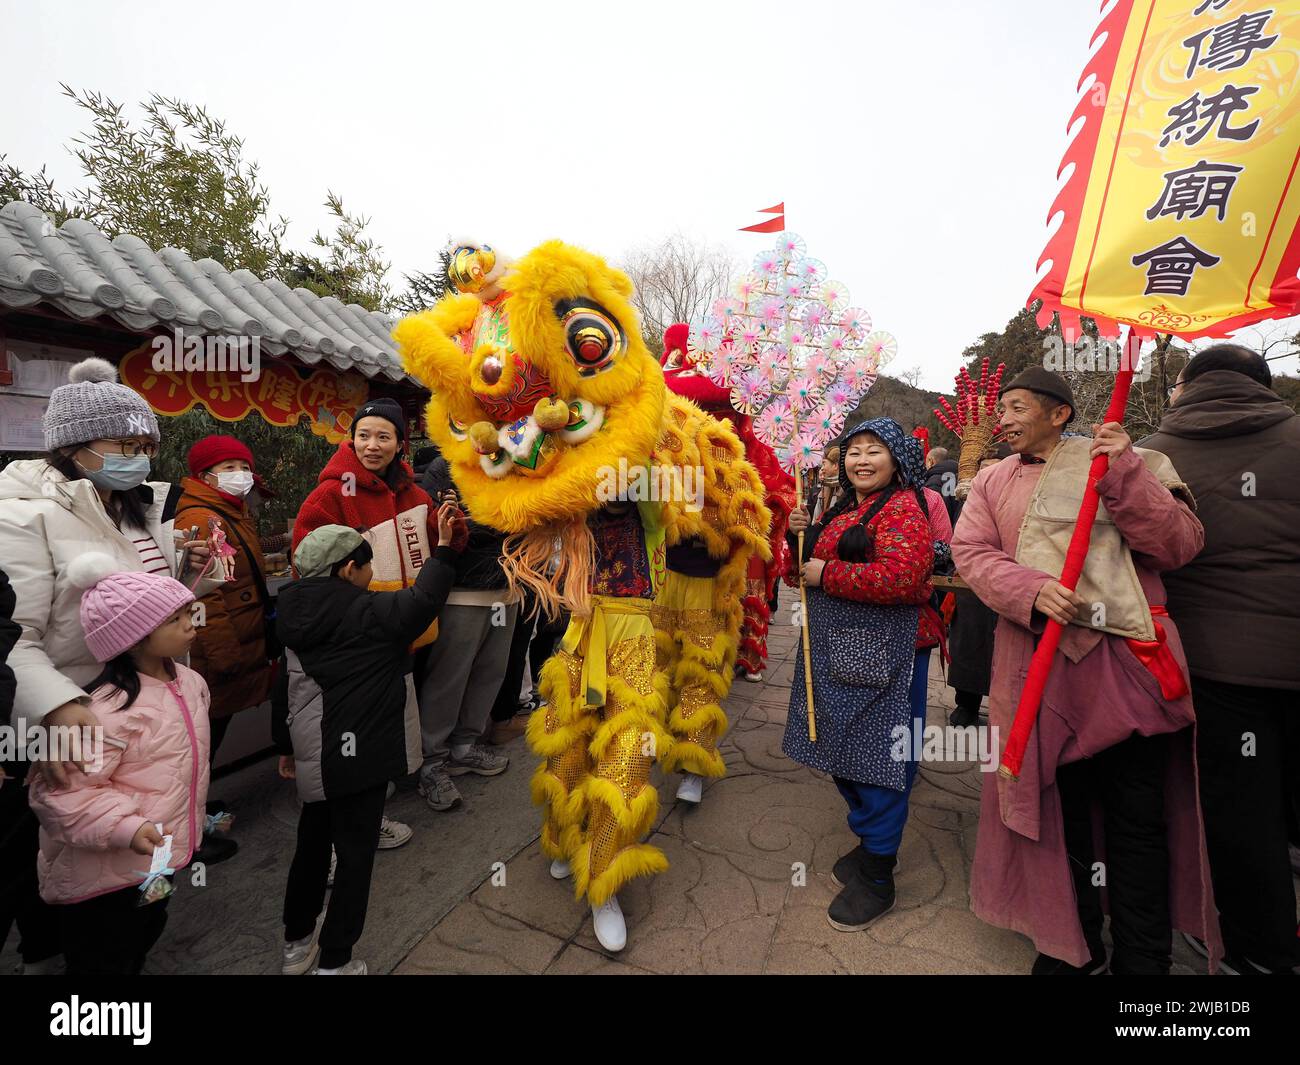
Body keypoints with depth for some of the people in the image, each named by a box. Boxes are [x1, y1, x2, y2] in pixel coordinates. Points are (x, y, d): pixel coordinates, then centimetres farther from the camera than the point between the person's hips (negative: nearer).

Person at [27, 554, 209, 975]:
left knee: (142, 944, 29)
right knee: (104, 964, 14)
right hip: (105, 876, -8)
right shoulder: (109, 709, -30)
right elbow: (59, 792, -27)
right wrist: (125, 827, -34)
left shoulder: (189, 681, -1)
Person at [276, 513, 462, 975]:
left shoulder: (296, 616, 4)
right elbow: (424, 599, -13)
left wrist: (288, 745, 21)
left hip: (313, 753, 7)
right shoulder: (368, 613, -17)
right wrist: (444, 545, -4)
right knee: (355, 854, 8)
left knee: (312, 843, 23)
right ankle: (334, 962, 19)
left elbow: (288, 686, 11)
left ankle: (297, 943, 40)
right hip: (359, 755, -7)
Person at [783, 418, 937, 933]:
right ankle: (870, 843, 39)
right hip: (834, 649, 9)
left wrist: (826, 574, -19)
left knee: (875, 755, 1)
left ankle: (877, 877, 19)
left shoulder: (903, 508, -11)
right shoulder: (843, 509, 15)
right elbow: (816, 566, 21)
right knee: (844, 748, 18)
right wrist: (804, 534, 2)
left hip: (877, 652, -9)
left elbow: (900, 577, -26)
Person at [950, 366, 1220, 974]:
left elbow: (1179, 546, -6)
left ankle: (1142, 958, 28)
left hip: (1126, 660, -2)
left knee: (1137, 816, 7)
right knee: (1056, 808, 14)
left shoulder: (1125, 464, 4)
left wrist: (1124, 474, -16)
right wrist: (1032, 590, -19)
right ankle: (1074, 942, 35)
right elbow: (971, 552, -3)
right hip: (1036, 663, 2)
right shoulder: (993, 482, 9)